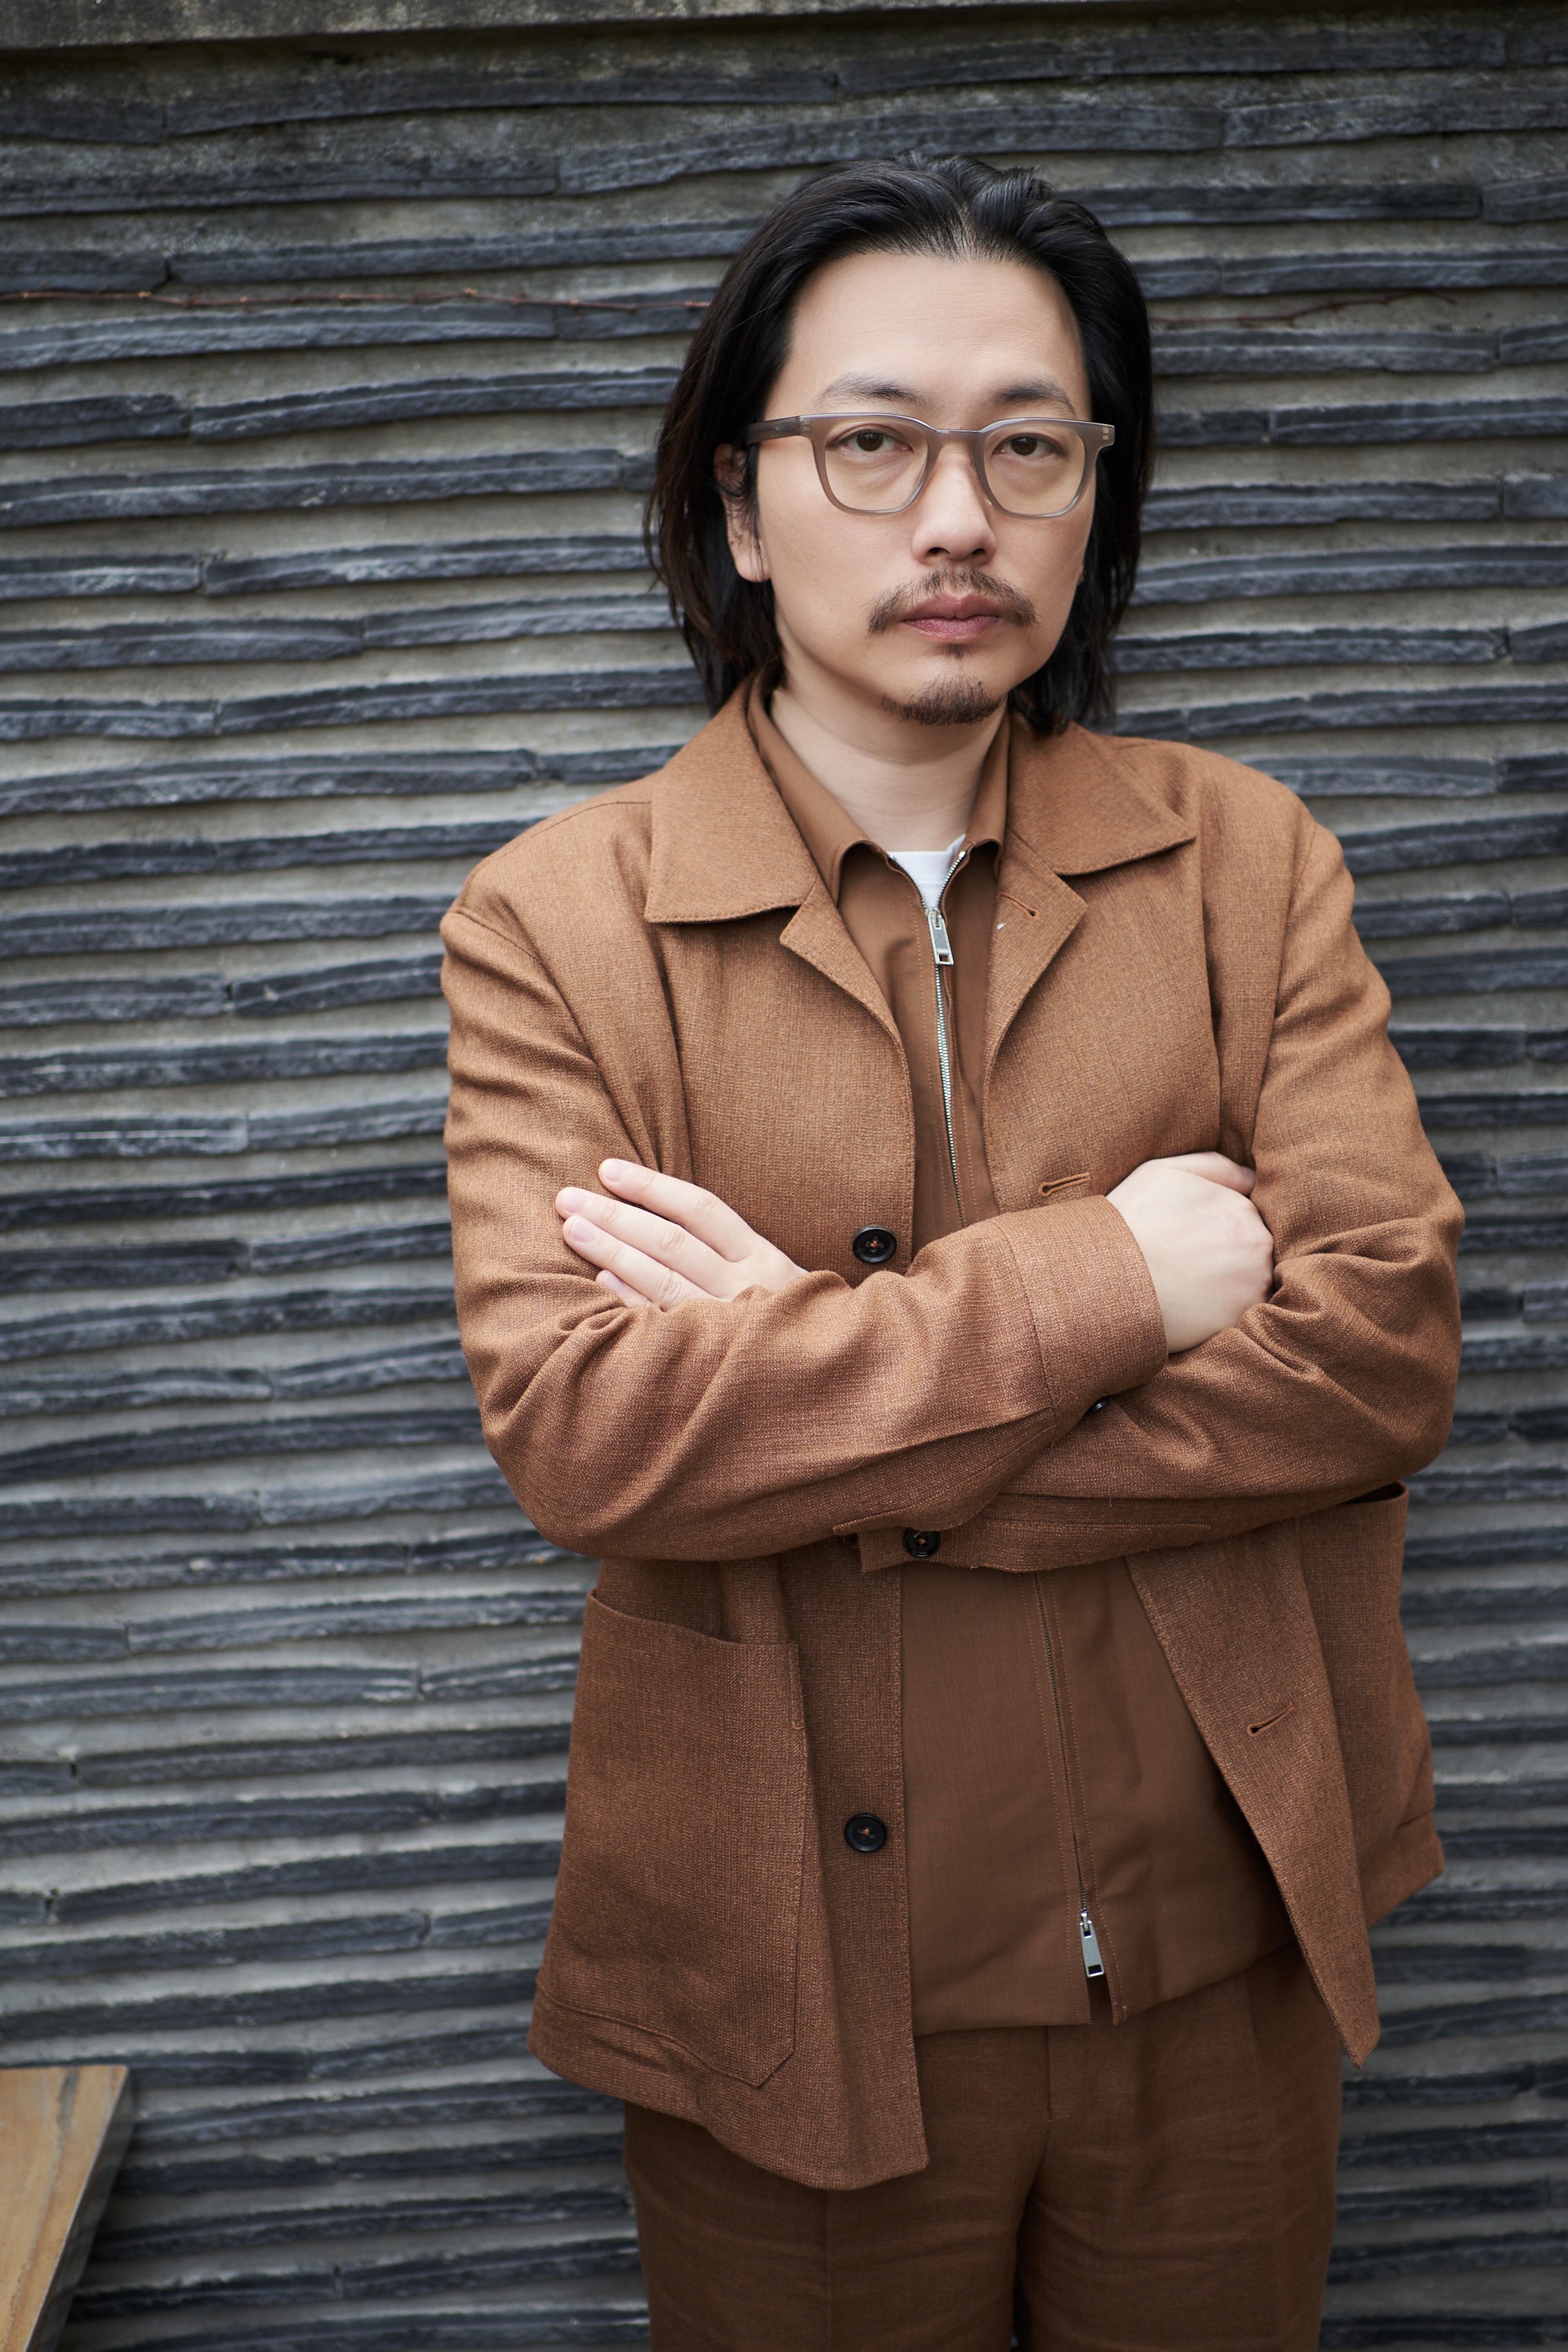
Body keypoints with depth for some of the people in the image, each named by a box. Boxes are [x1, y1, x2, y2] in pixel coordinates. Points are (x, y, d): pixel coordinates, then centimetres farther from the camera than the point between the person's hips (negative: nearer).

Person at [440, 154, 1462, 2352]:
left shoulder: (1249, 859, -1)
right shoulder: (557, 919, -7)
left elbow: (1388, 1340, -12)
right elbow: (573, 1425, -20)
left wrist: (822, 1397, -19)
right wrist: (1103, 1283, -21)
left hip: (1220, 1948, 2)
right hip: (798, 1982, -2)